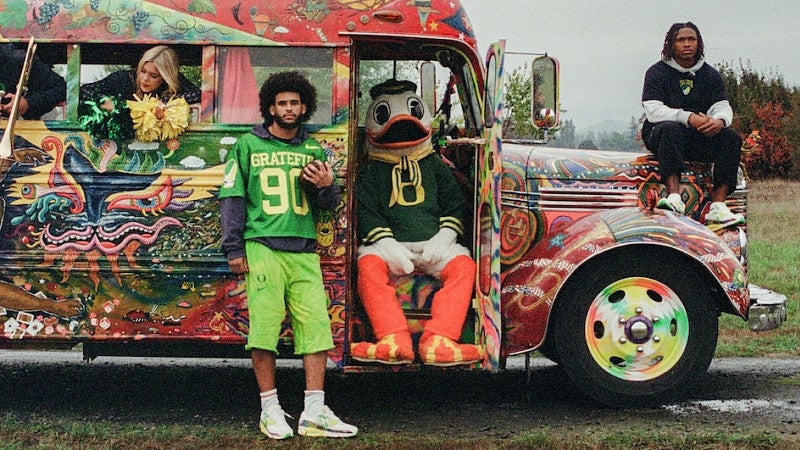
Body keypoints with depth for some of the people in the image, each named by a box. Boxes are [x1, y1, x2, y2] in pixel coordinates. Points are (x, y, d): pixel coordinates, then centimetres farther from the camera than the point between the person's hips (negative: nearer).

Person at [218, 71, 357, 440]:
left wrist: (327, 185, -3)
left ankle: (314, 413, -1)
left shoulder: (313, 151, 17)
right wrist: (234, 249, -2)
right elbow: (232, 197, 6)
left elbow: (329, 204, 21)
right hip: (262, 248, -3)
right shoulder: (248, 146, 9)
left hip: (304, 251, 3)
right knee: (264, 330, -5)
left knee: (316, 327, -4)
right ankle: (270, 410, 5)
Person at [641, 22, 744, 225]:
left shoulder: (710, 74, 11)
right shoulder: (657, 72, -2)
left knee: (732, 138, -21)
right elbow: (653, 111, -15)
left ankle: (718, 206, -31)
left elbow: (723, 107, 0)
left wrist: (719, 121, -26)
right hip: (659, 135, -4)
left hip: (700, 138, 4)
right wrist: (689, 118, -30)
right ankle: (674, 195, -51)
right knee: (670, 129, -37)